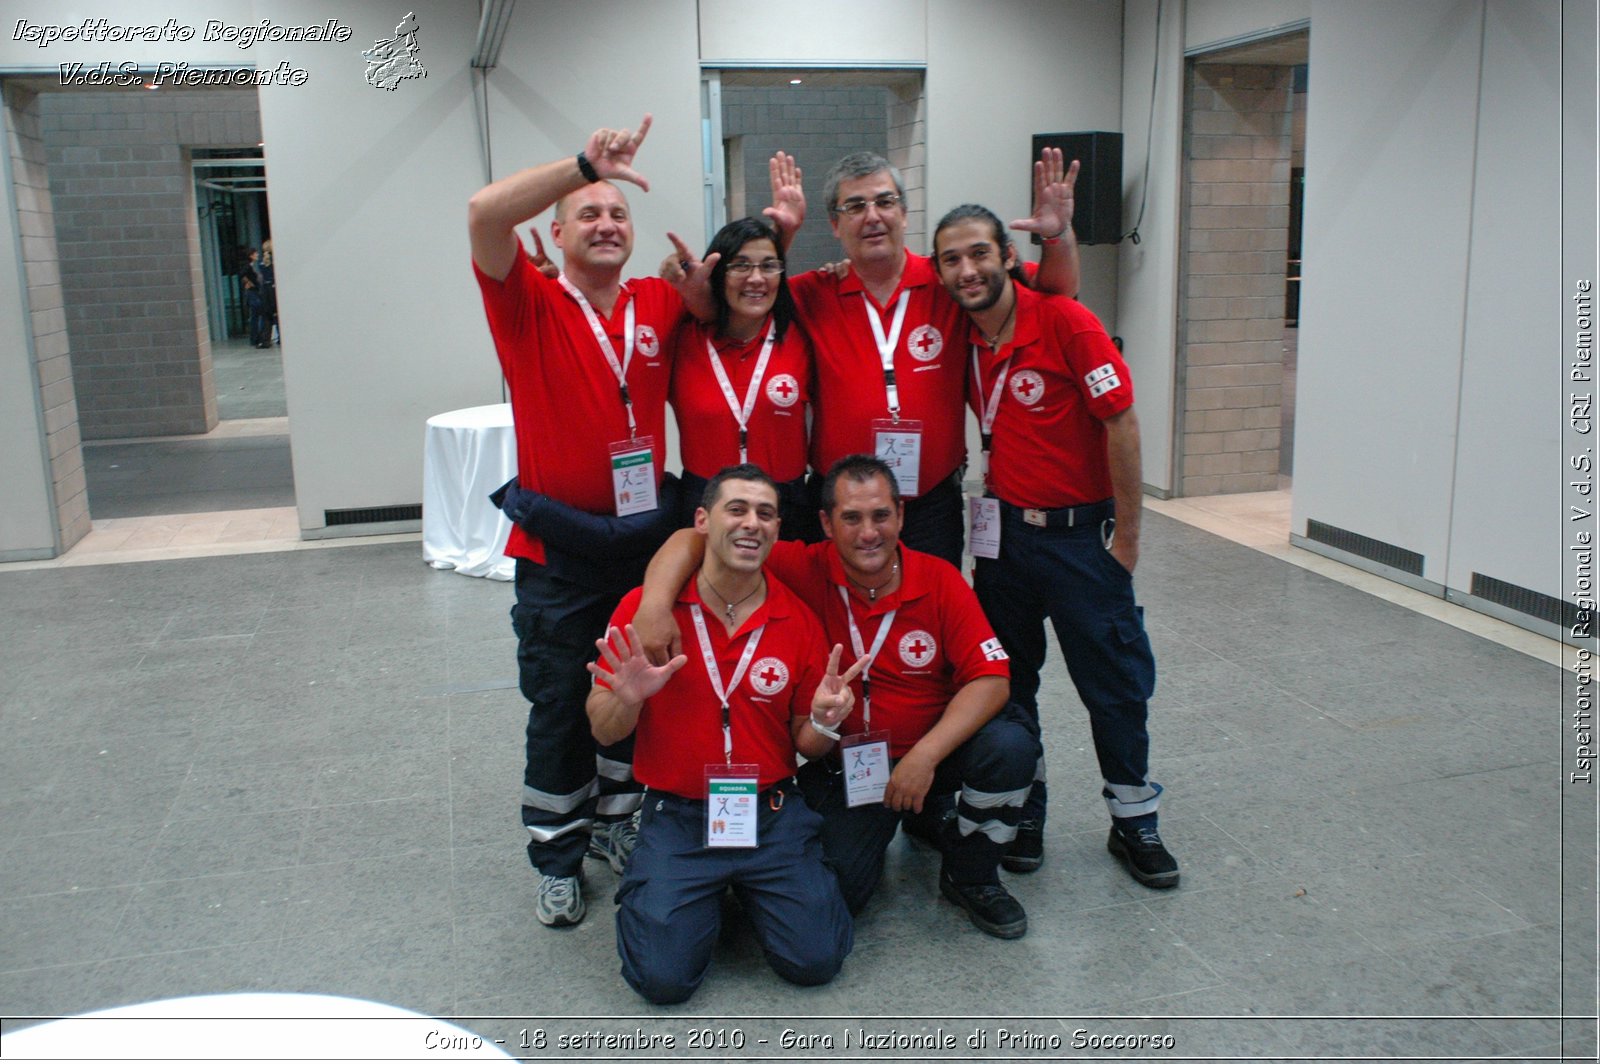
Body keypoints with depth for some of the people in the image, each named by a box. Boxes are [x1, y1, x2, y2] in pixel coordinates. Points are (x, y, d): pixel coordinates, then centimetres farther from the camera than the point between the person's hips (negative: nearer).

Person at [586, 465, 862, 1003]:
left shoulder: (798, 620, -2)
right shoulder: (645, 608, -7)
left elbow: (805, 745, 7)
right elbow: (604, 732, -1)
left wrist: (823, 722, -17)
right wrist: (627, 698, -24)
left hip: (772, 814, 1)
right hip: (677, 817, -1)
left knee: (815, 960, -11)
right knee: (663, 977, -13)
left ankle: (748, 889, 19)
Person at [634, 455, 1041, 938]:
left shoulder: (940, 580, -10)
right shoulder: (805, 572, -14)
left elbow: (990, 678, -15)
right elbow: (695, 540, -18)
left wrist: (926, 754, -26)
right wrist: (655, 603, -38)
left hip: (930, 752, 1)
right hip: (840, 766, 0)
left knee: (1010, 744, -28)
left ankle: (972, 877, 3)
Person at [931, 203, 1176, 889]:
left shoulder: (1064, 322, -15)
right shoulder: (963, 339, 0)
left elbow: (1120, 424, -14)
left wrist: (1127, 534, -12)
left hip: (1080, 531, -4)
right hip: (1003, 532, 5)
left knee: (1115, 679, 5)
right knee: (1007, 678, 13)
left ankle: (1134, 820, 22)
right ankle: (1023, 812, 29)